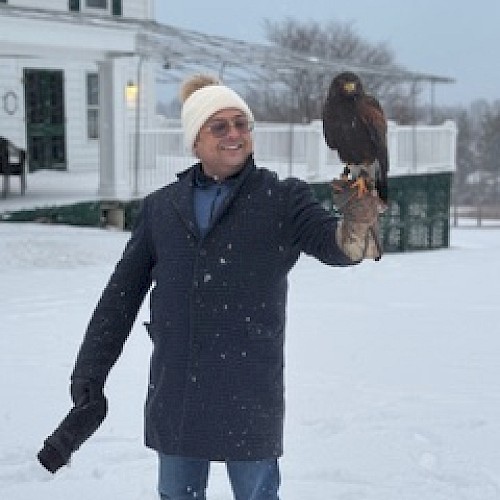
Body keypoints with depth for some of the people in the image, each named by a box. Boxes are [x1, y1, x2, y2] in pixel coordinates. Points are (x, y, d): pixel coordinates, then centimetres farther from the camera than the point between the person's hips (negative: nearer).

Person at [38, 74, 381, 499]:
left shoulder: (282, 200, -2)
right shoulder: (161, 207, 8)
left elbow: (330, 242, -18)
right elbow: (123, 291, 11)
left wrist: (355, 230, -43)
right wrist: (91, 369, 9)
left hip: (249, 390, -3)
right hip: (174, 391, 4)